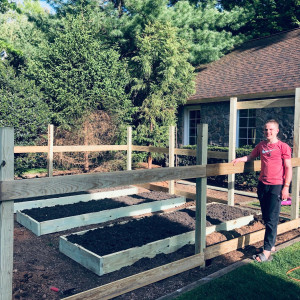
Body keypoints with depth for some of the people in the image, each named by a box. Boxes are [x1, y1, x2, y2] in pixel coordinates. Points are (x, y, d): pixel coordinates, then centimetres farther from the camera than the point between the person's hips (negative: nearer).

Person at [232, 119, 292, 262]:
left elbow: (288, 168, -7)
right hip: (262, 185, 6)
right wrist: (240, 159, 4)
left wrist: (286, 187, -11)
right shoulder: (261, 145, 8)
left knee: (272, 219, -4)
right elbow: (251, 156, 23)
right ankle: (271, 245, 27)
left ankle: (267, 251, 1)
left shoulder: (283, 147, -7)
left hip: (276, 186, -6)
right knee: (266, 218, 13)